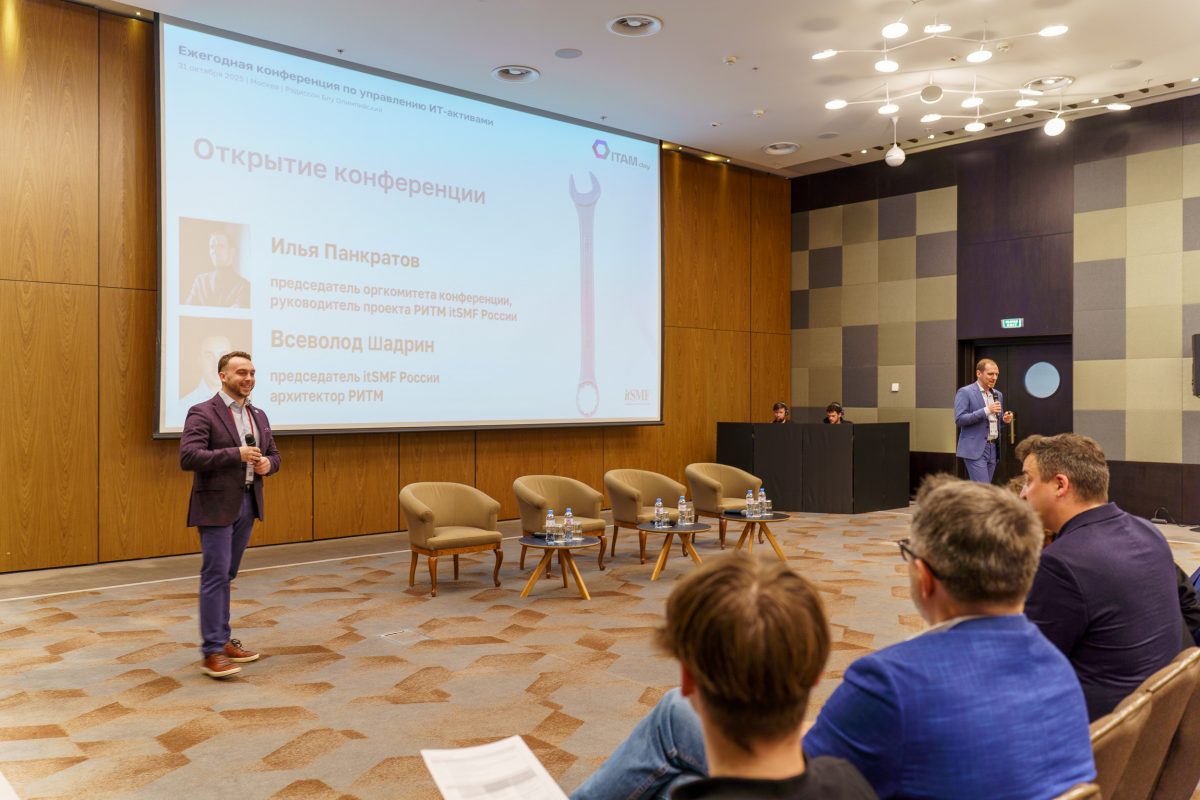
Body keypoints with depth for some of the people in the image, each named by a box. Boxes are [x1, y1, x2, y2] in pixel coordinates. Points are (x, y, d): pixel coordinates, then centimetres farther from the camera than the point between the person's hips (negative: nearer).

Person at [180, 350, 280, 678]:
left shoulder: (258, 415, 12)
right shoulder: (202, 413, -10)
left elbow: (273, 454, 19)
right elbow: (188, 457, -20)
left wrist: (267, 464, -5)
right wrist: (236, 454, -24)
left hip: (248, 503, 7)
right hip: (217, 505, -7)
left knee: (226, 576, 14)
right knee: (215, 575, -7)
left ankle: (222, 640, 22)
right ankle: (212, 653, -3)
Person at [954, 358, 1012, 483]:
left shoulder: (998, 394, 15)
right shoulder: (965, 392, -7)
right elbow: (959, 419, -16)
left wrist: (1004, 419, 0)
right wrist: (986, 410, -22)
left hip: (993, 448, 7)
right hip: (975, 449, -7)